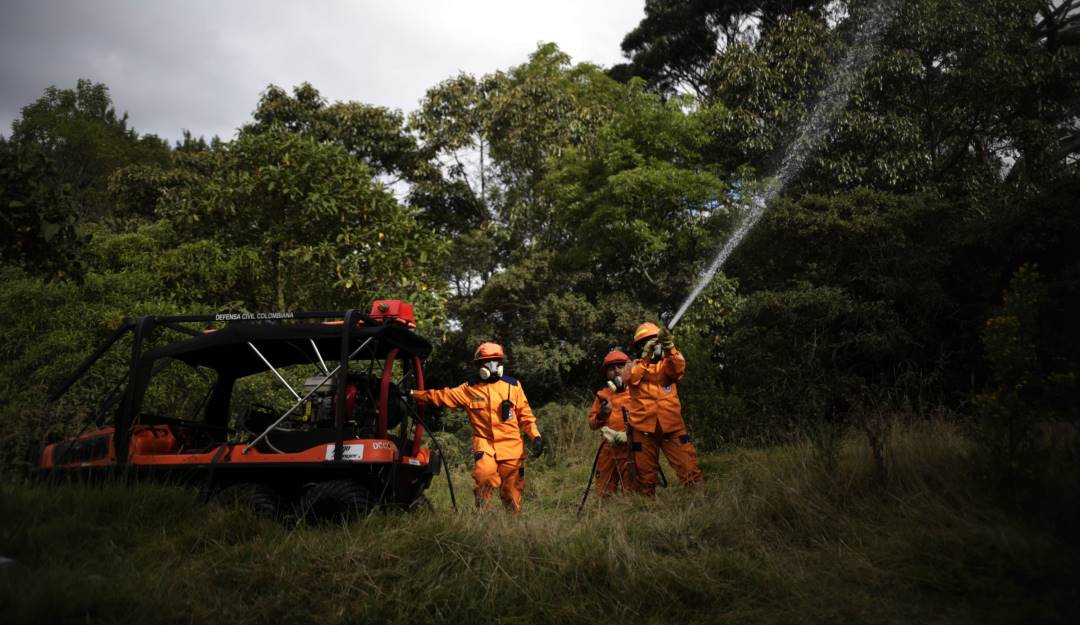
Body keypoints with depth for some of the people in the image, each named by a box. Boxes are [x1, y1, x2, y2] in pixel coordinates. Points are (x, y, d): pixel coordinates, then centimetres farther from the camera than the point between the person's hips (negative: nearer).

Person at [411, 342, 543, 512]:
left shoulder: (513, 385, 6)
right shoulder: (470, 389, 6)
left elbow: (525, 414, 9)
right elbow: (441, 396, 7)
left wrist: (535, 436, -2)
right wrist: (412, 394, 2)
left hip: (511, 446, 1)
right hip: (485, 443, -1)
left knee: (512, 490, 3)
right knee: (484, 473, -27)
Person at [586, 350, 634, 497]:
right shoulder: (602, 395, 14)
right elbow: (592, 424, 15)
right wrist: (601, 415, -4)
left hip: (631, 448, -4)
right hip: (609, 448, 4)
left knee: (632, 494, -5)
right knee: (603, 494, 8)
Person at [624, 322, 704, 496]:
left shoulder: (667, 363, 12)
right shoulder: (635, 365, 11)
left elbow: (679, 369, -11)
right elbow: (630, 378, -12)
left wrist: (669, 348, -27)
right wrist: (645, 357, -22)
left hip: (672, 425, 0)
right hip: (644, 427, 0)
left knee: (689, 467, -8)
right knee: (646, 472, 9)